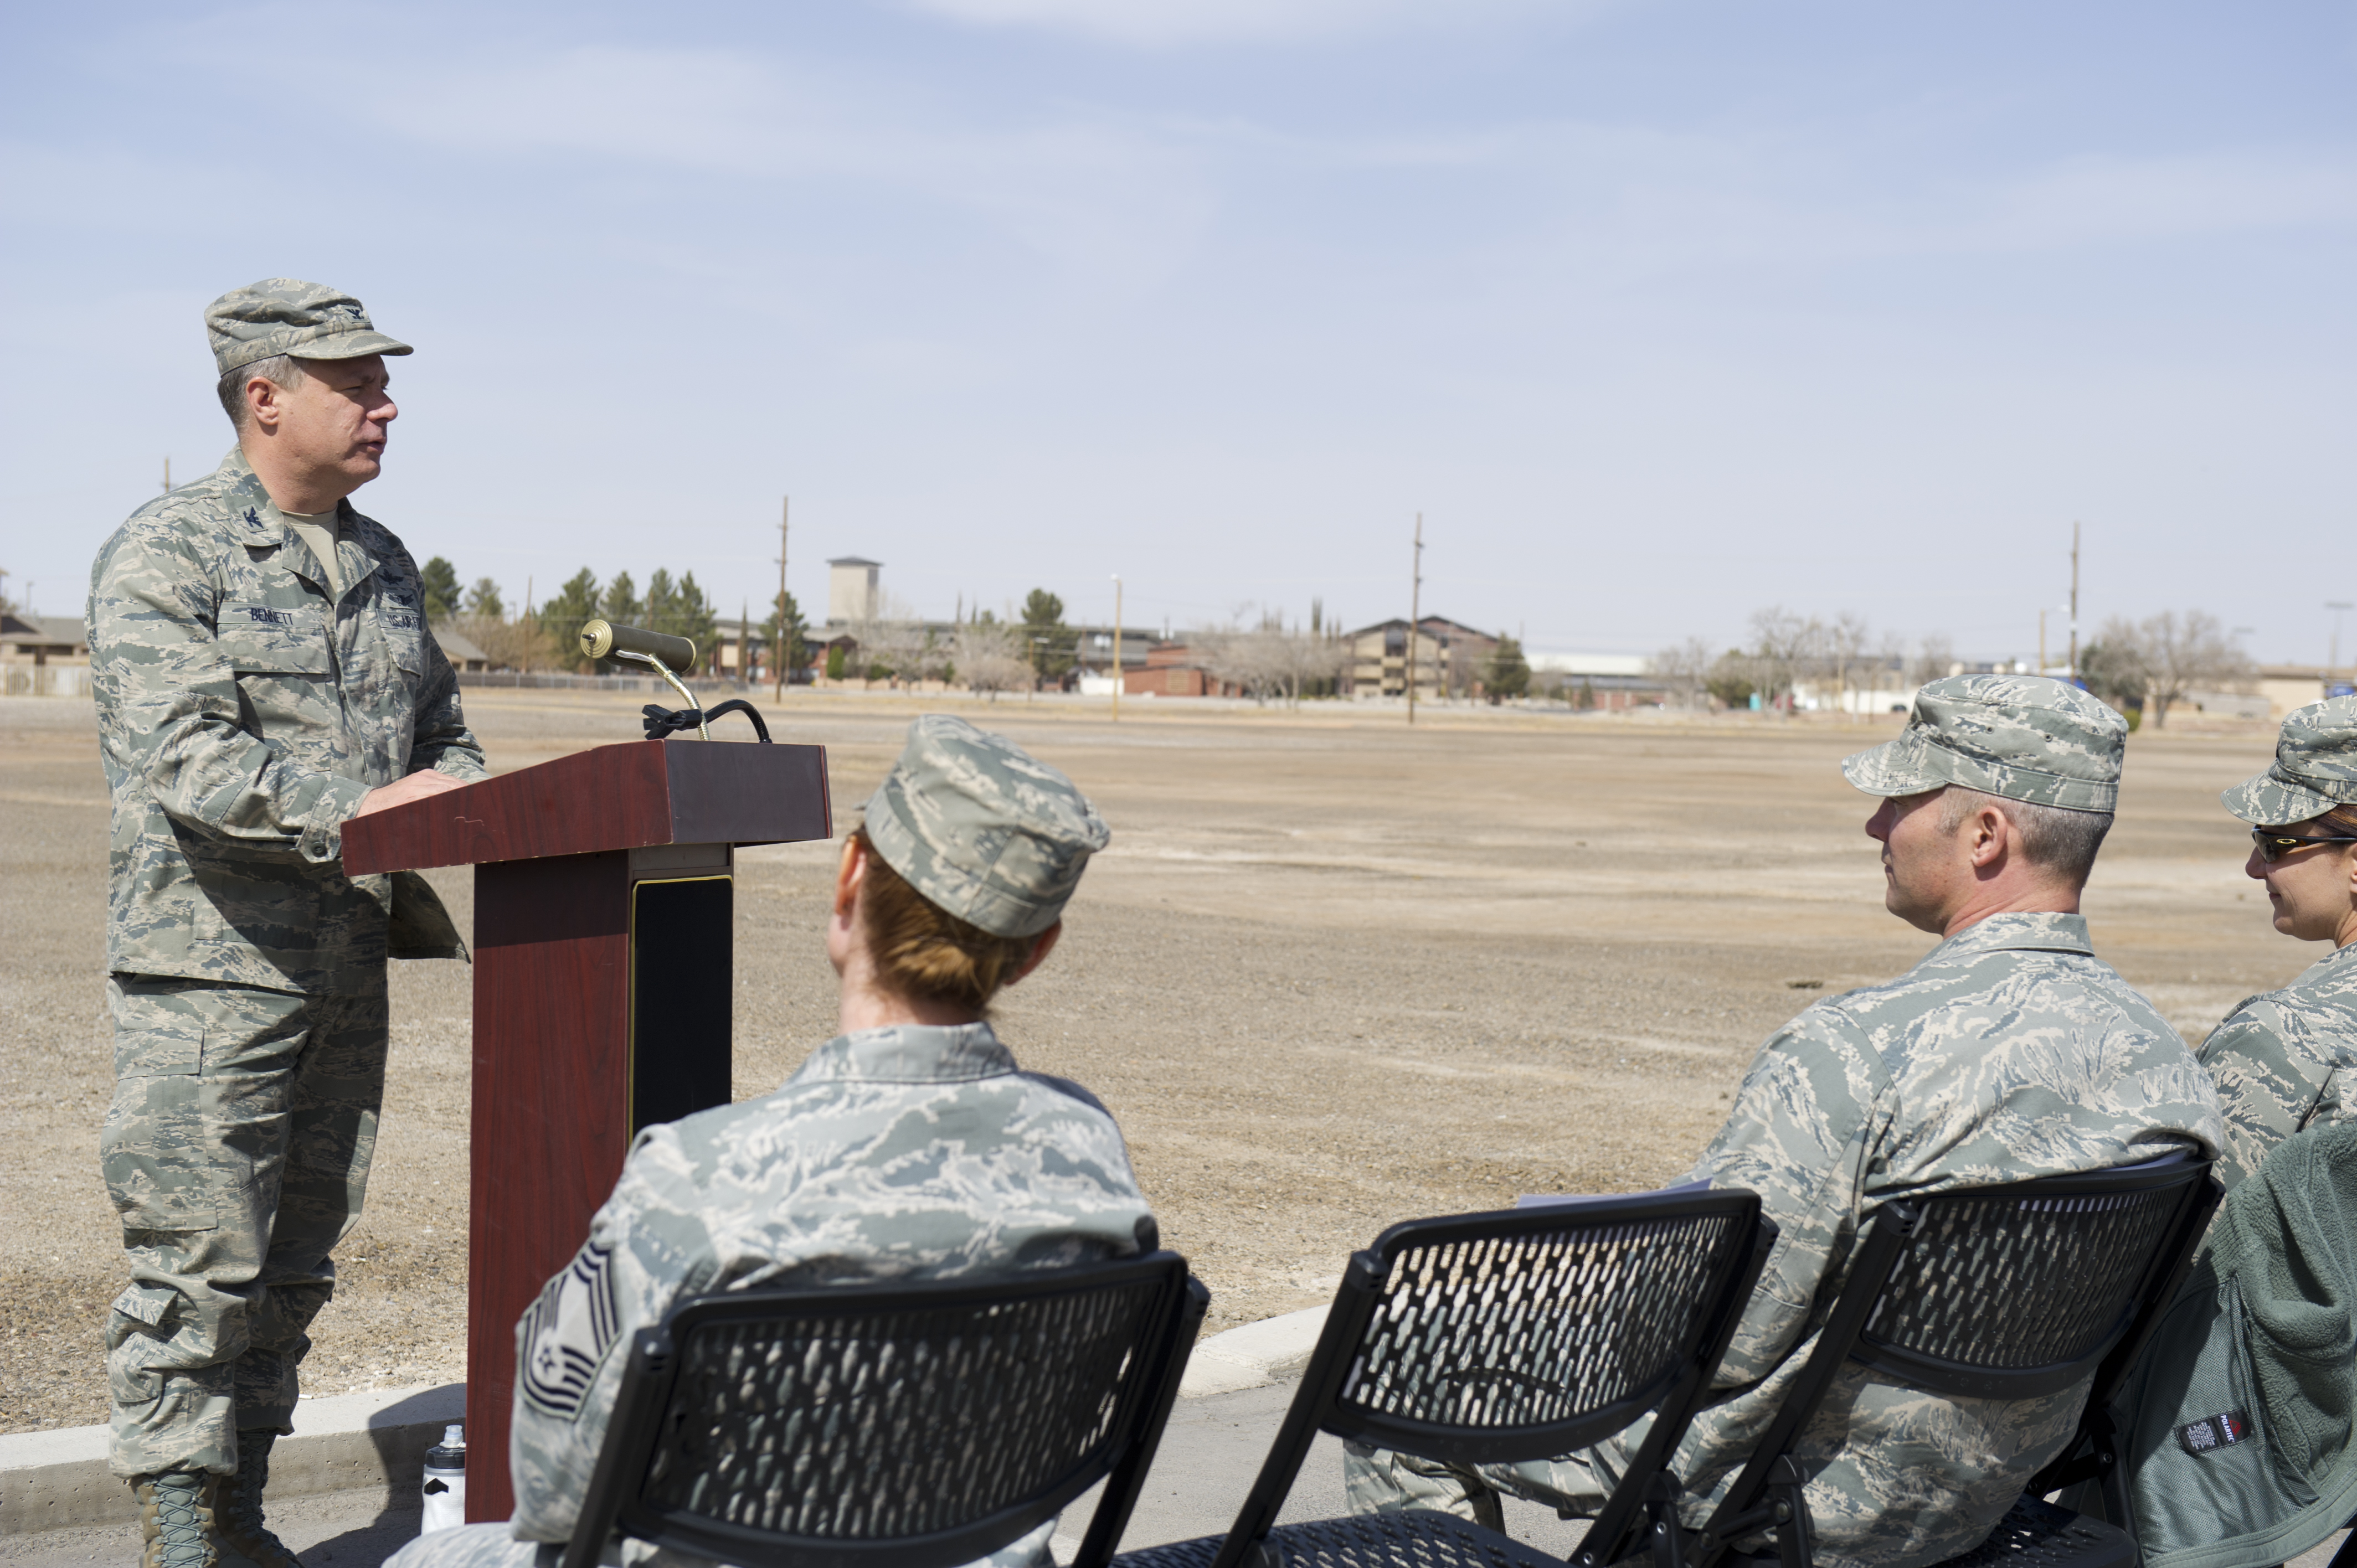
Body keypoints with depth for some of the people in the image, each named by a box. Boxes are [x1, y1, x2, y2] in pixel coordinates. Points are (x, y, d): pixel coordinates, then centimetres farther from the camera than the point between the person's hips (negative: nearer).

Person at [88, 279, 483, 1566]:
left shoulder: (384, 562, 15)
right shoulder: (164, 554, -7)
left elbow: (441, 731, 23)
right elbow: (185, 758, -18)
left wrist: (463, 797, 1)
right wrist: (359, 809, -27)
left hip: (349, 968, 7)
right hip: (208, 971, -7)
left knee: (296, 1264, 13)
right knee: (199, 1264, -5)